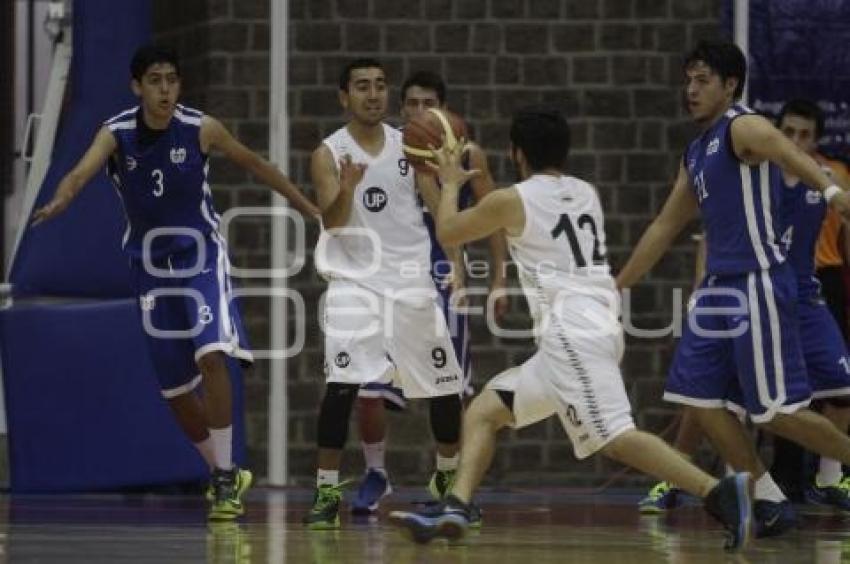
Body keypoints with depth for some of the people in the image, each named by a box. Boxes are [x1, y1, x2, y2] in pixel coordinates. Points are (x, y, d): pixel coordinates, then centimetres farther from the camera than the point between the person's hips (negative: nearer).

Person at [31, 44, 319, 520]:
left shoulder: (201, 129, -10)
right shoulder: (117, 134, -10)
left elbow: (254, 164, 4)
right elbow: (82, 173, -28)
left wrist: (310, 208, 9)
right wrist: (59, 202, -51)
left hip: (200, 253, -3)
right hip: (151, 263, 3)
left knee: (211, 355, -24)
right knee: (175, 387, 8)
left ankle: (225, 476, -16)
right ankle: (225, 474, 26)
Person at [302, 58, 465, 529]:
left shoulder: (408, 144, 4)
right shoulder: (329, 154, -6)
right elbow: (332, 222, -18)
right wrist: (348, 187, -38)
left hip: (411, 278, 4)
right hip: (355, 279, -4)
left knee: (445, 384, 11)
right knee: (343, 383, -21)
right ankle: (327, 492, -15)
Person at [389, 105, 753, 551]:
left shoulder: (511, 200, -2)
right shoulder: (586, 194, 18)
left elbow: (448, 233, 14)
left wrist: (450, 184, 32)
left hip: (573, 334, -9)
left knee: (615, 438, -20)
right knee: (483, 411, 15)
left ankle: (720, 493, -30)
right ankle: (454, 509, 4)